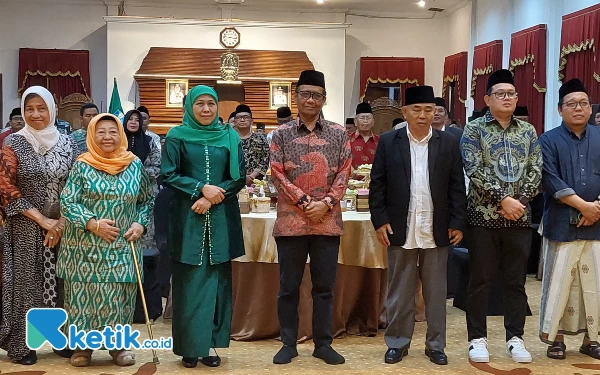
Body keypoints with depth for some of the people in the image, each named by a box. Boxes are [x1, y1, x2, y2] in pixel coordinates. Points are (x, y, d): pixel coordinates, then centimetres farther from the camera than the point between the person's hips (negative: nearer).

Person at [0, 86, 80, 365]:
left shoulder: (68, 143, 4)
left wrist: (63, 220, -8)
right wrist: (42, 220, -13)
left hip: (64, 227, 2)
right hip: (26, 228, -2)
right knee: (26, 281, 2)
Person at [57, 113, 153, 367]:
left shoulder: (135, 165, 4)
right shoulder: (82, 165, -3)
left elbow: (147, 200, 11)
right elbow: (67, 202, -7)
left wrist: (140, 224, -5)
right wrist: (92, 223, -17)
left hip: (122, 246, 2)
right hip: (86, 246, -1)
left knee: (119, 295, 4)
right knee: (85, 292, 3)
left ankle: (118, 344, 18)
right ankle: (82, 345, 16)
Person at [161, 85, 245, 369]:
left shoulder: (230, 137, 7)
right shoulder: (177, 137, 3)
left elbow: (239, 178, 4)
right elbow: (168, 175, -2)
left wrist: (212, 198, -10)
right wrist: (201, 188, -14)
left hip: (221, 219, 2)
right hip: (187, 218, -2)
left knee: (216, 280, 3)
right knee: (189, 282, 0)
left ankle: (210, 344, 11)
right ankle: (189, 346, 9)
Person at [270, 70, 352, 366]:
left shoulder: (338, 134, 7)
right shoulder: (282, 134, 3)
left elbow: (344, 172, 3)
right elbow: (276, 174, -3)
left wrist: (326, 203, -10)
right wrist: (304, 202, -11)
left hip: (328, 221, 1)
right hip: (291, 221, -1)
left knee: (324, 286, 8)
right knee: (288, 286, 6)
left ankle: (323, 344, 18)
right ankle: (288, 344, 17)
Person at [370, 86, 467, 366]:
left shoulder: (449, 143, 4)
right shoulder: (388, 142, 2)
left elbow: (457, 187, 4)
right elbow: (377, 184, 1)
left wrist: (458, 223, -2)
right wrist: (379, 220, -6)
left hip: (436, 230, 1)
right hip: (400, 229, -1)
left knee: (435, 291, 9)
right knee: (399, 290, 8)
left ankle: (435, 345, 20)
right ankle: (397, 343, 19)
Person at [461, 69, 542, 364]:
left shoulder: (528, 131, 11)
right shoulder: (474, 130, -1)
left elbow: (536, 171, 4)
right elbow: (475, 171, -11)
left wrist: (521, 201, -10)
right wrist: (503, 200, -17)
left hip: (520, 218, 3)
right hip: (484, 217, -3)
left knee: (516, 282, 9)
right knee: (480, 281, 3)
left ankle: (515, 338, 20)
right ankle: (478, 339, 13)